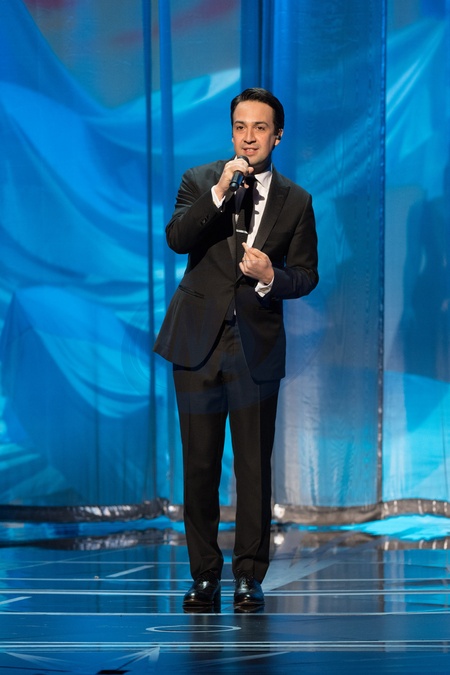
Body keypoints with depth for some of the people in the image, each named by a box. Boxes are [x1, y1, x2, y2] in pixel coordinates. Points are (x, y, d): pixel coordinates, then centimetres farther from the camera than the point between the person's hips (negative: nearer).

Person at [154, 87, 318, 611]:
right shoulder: (200, 181, 5)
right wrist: (220, 192, -21)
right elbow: (176, 238, -11)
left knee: (255, 465, 0)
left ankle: (250, 575, 10)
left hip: (257, 346, 0)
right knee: (200, 464, 3)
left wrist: (272, 277, -15)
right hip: (199, 342, 0)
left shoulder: (295, 201, 6)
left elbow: (306, 274, 6)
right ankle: (205, 575, 12)